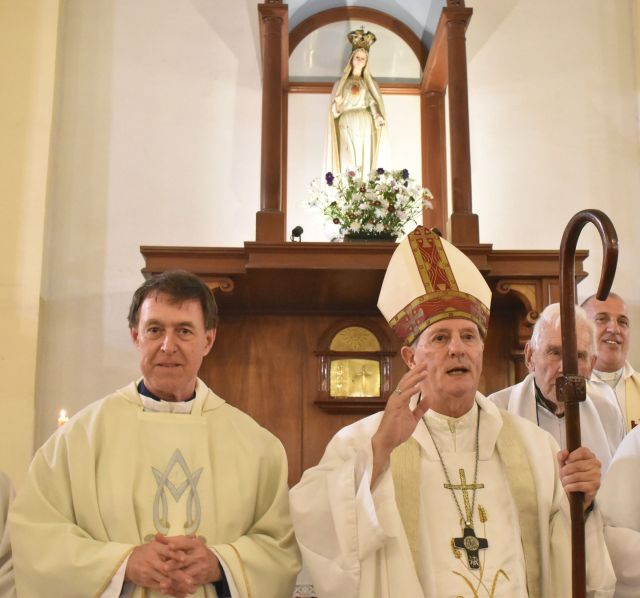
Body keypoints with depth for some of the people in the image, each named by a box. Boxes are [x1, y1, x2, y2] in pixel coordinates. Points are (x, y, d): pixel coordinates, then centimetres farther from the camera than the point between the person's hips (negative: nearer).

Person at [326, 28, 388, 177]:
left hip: (365, 127, 1)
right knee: (347, 163, -12)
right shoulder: (341, 83, 14)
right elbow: (335, 111, 8)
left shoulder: (371, 83, 15)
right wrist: (337, 104, -15)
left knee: (365, 163, -6)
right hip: (347, 127, -1)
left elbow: (374, 105, 4)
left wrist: (378, 117, -17)